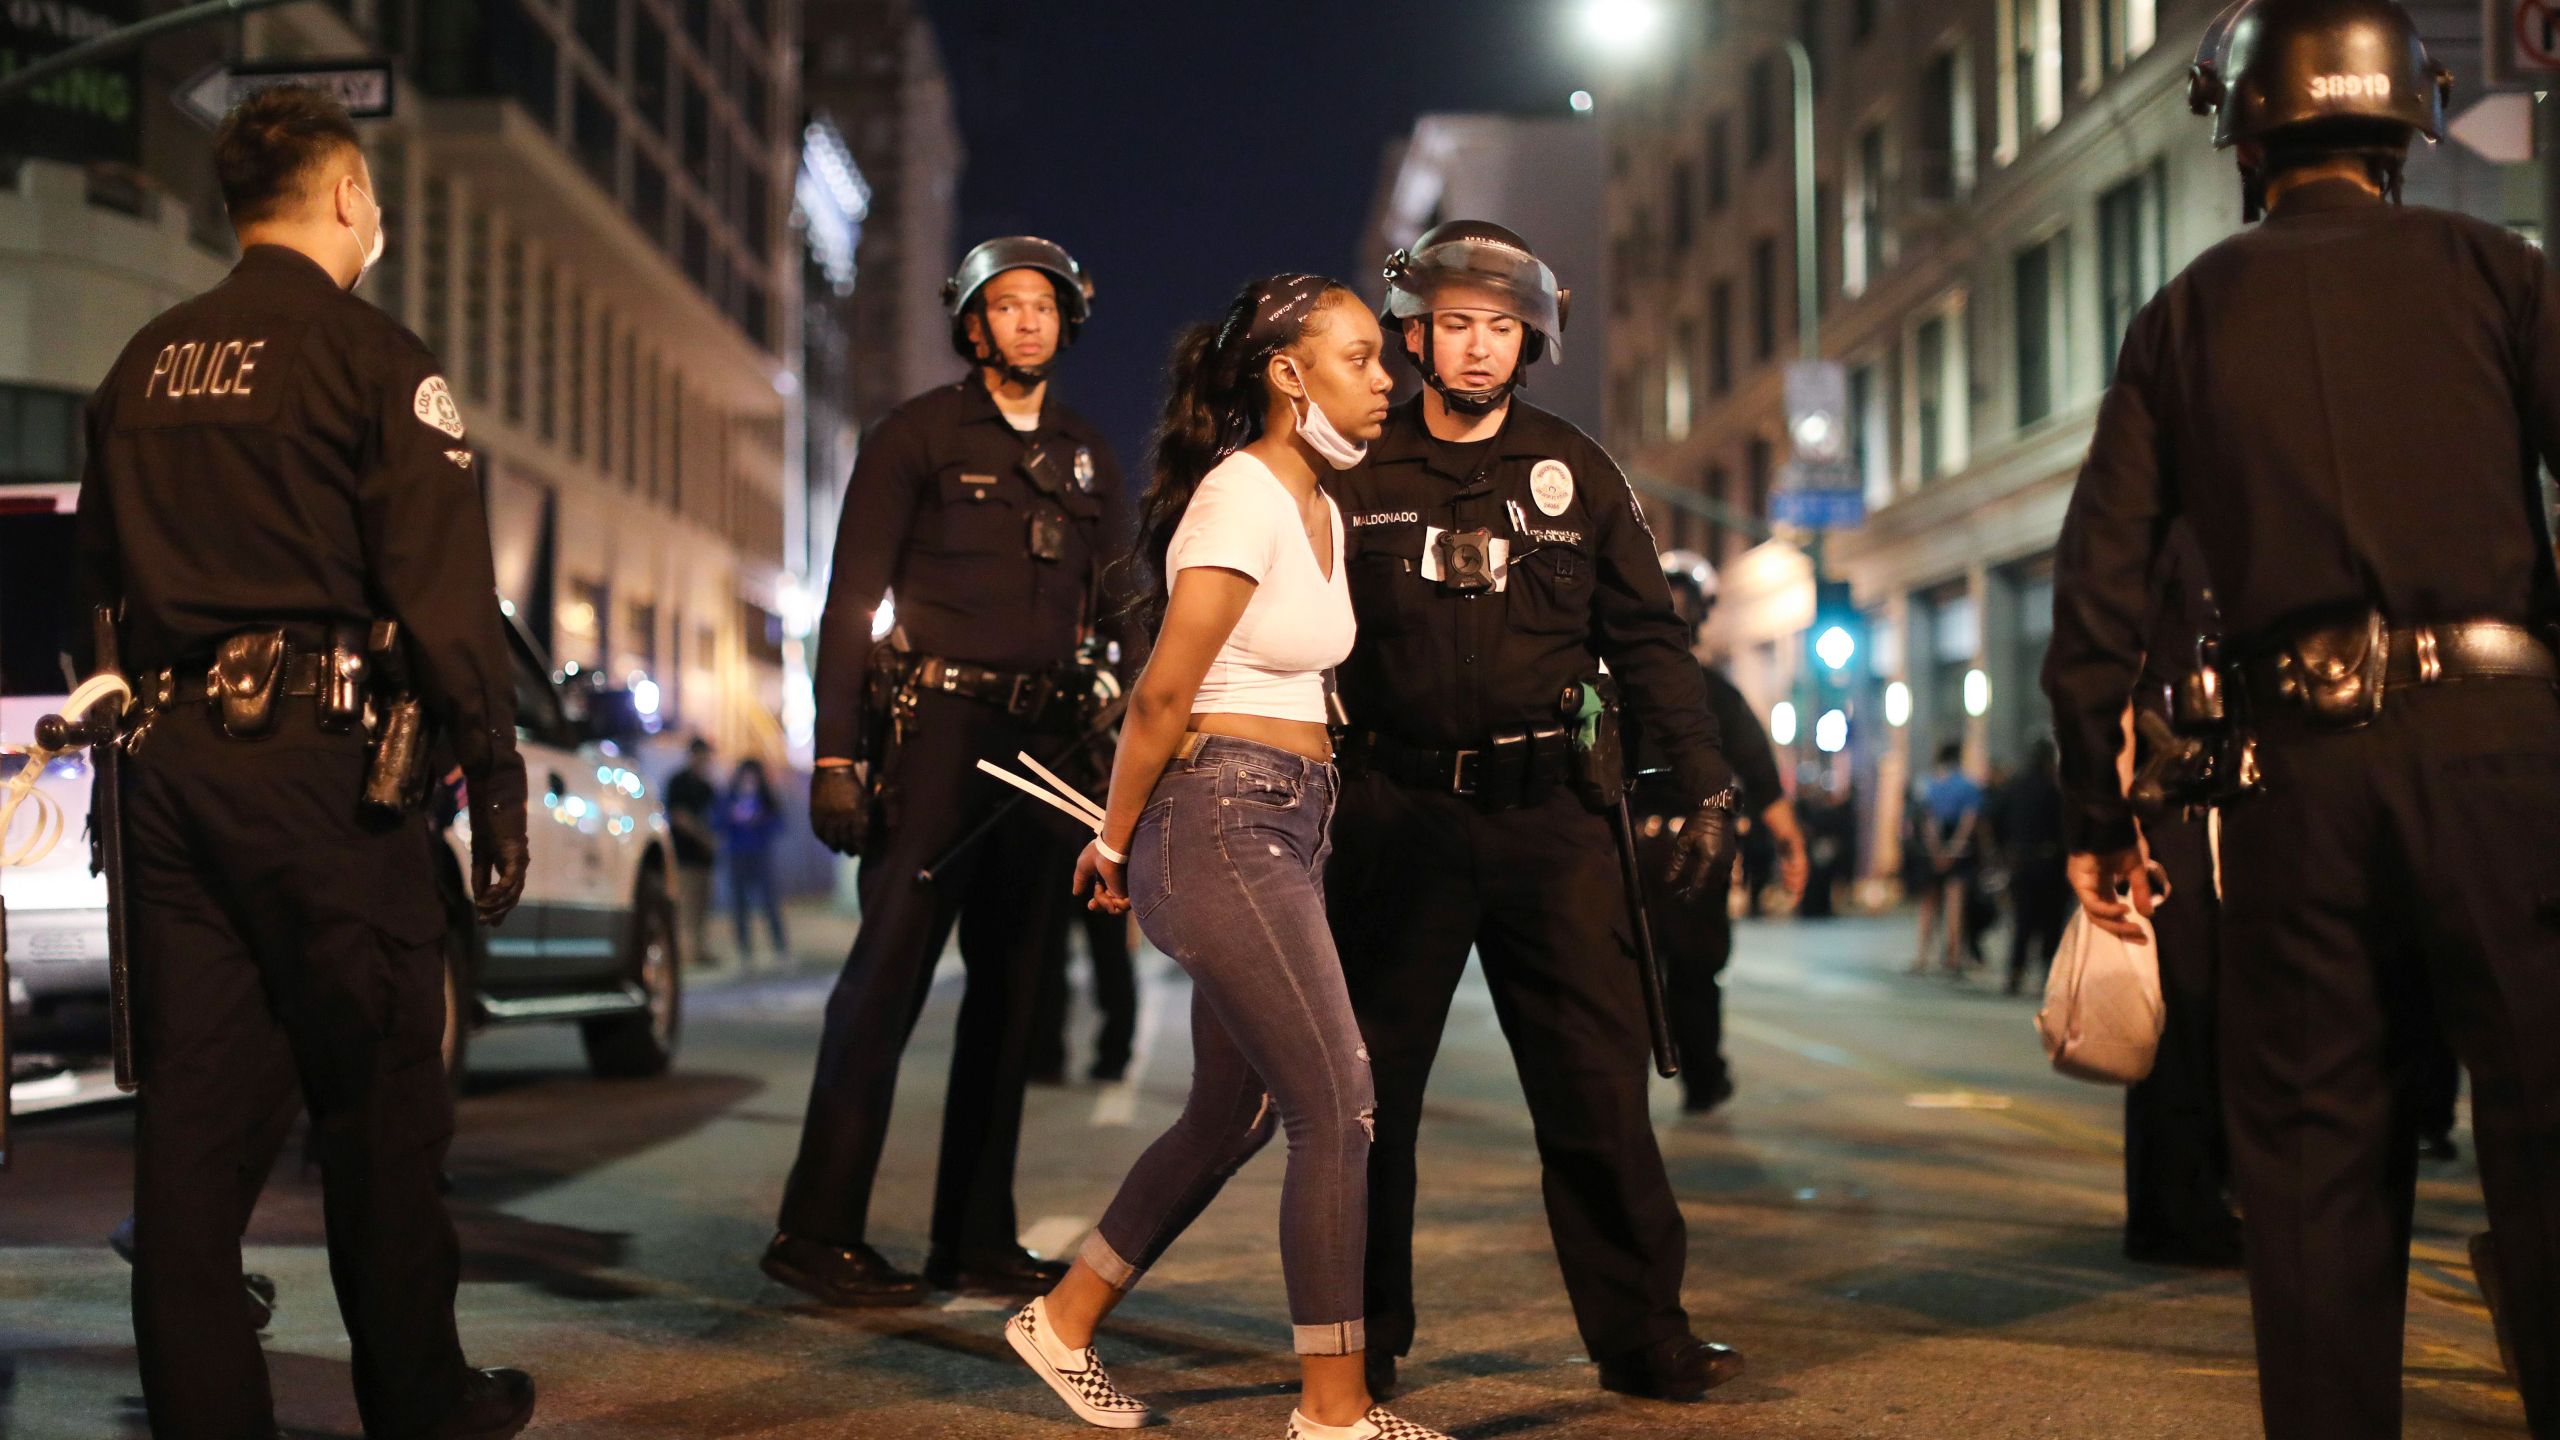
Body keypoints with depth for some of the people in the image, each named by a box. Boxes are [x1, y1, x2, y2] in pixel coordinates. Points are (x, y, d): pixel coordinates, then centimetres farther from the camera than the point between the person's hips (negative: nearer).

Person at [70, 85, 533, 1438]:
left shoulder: (143, 364, 14)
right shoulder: (370, 356, -6)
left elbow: (99, 579, 19)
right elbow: (446, 597, -11)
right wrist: (498, 790, -7)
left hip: (166, 761, 6)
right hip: (317, 759, -6)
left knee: (193, 1107, 8)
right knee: (378, 1101, 4)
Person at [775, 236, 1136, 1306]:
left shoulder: (1086, 455, 17)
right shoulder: (918, 434, 1)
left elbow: (1123, 607, 19)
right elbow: (851, 596, -3)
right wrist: (836, 752, -11)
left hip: (1043, 736, 6)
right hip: (937, 724, -6)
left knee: (1011, 983, 7)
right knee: (891, 968, -9)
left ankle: (977, 1240, 13)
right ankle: (819, 1231, -4)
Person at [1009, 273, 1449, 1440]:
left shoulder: (1321, 504, 15)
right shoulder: (1241, 498, -14)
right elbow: (1163, 695, -14)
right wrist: (1114, 843, -4)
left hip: (1288, 822, 9)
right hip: (1224, 818, -9)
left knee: (1233, 1116, 15)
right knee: (1338, 1113, -8)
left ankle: (1064, 1322, 29)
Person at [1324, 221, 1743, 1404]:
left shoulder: (1574, 474, 9)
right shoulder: (1360, 481, 6)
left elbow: (1648, 638, 9)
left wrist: (1706, 787, 1)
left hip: (1549, 815, 1)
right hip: (1398, 816, 0)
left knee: (1597, 1083, 0)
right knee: (1370, 1089, 5)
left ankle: (1641, 1336, 10)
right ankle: (1362, 1342, 18)